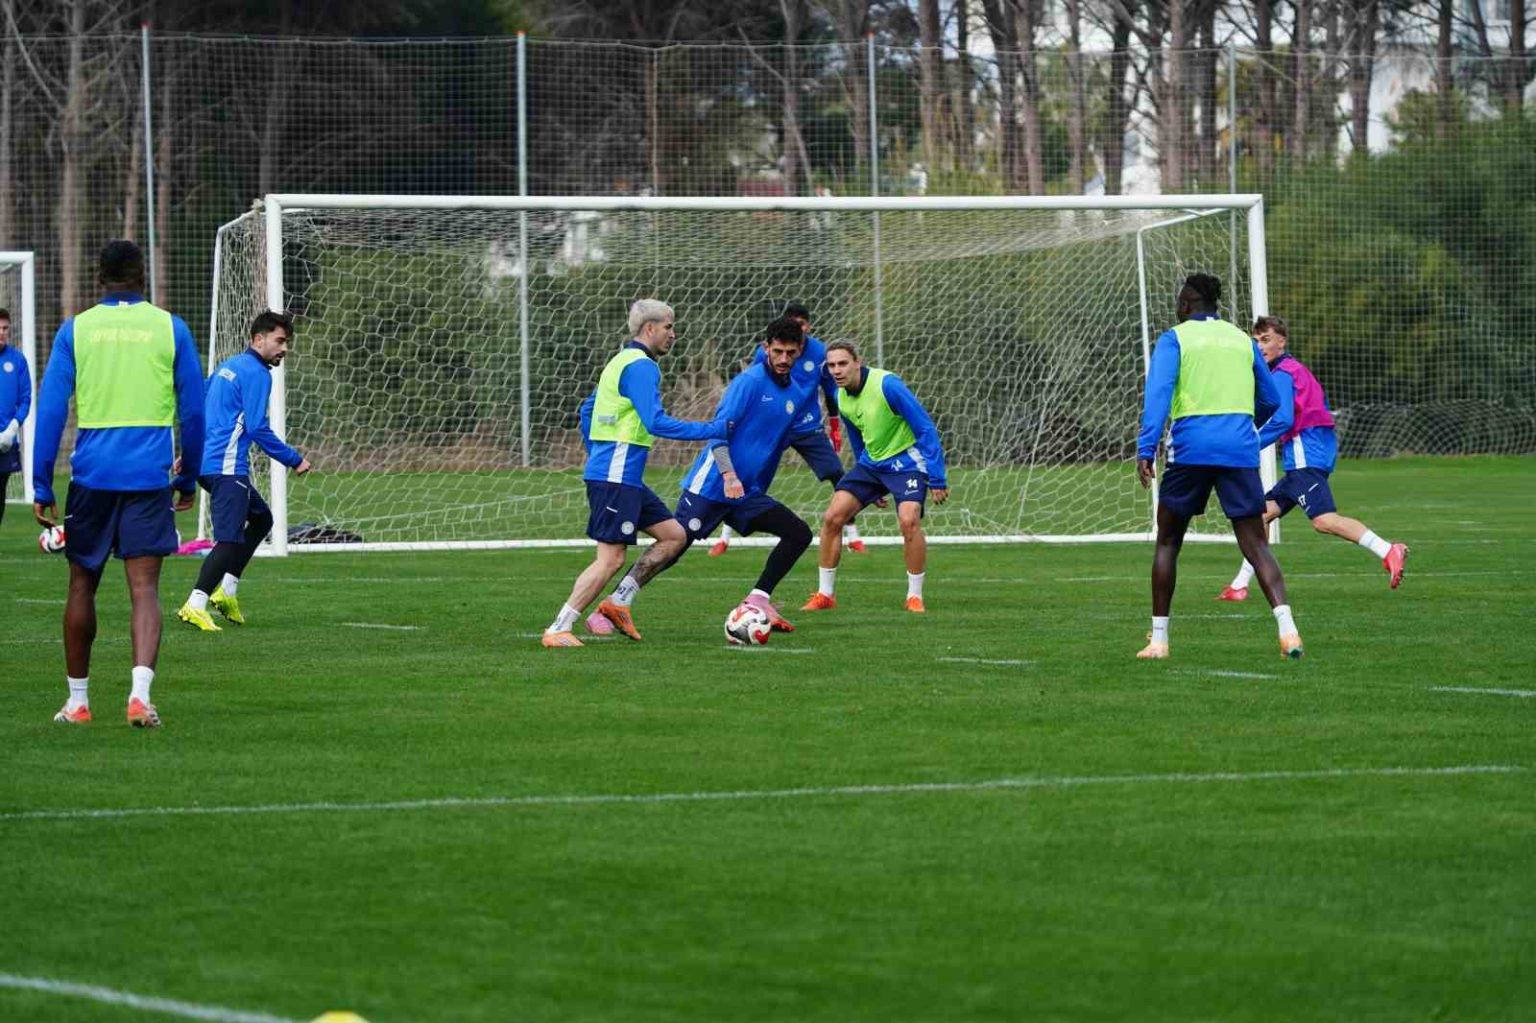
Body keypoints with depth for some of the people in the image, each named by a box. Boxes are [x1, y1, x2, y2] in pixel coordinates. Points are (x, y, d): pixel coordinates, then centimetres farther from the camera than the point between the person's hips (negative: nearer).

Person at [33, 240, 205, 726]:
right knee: (144, 588, -3)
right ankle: (140, 693, -21)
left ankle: (77, 699, 21)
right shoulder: (170, 328, 3)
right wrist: (188, 478, 16)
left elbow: (50, 409, 0)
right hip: (149, 477, -1)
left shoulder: (76, 329, 3)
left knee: (82, 584, 14)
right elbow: (193, 410, 5)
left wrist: (42, 486, 3)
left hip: (91, 476, 1)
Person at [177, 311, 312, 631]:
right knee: (230, 538, -12)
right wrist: (294, 461, -8)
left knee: (261, 518, 20)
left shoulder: (228, 366, 20)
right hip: (227, 467, -10)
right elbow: (258, 428, -15)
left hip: (206, 460, 10)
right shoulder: (256, 373, -10)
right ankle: (195, 605, -21)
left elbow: (197, 409, 24)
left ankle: (227, 590, 13)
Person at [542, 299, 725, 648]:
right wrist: (713, 430, -18)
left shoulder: (621, 361, 18)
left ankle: (618, 603, 9)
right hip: (616, 478, -10)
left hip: (624, 478, 10)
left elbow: (587, 409, 26)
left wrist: (596, 453, 30)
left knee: (674, 535, 10)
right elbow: (656, 423, -22)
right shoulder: (641, 367, -13)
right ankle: (558, 630, -7)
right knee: (611, 559, -10)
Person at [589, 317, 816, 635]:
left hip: (747, 493, 7)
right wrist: (728, 475, -27)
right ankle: (611, 608, -10)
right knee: (673, 546, -13)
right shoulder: (750, 381, -10)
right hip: (711, 485, -7)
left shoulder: (799, 391, 10)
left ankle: (758, 600, 0)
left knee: (799, 533, -4)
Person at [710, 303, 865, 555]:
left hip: (809, 429, 1)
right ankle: (724, 537, 3)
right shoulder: (766, 352, -12)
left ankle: (852, 535, 5)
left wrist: (835, 426, 11)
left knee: (838, 475, -8)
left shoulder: (820, 353, -7)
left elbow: (831, 391, 7)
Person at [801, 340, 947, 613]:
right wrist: (873, 486, 23)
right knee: (832, 517, -4)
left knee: (909, 521, -27)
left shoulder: (887, 385, -22)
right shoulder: (842, 399, 0)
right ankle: (825, 595, 9)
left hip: (905, 461, -7)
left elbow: (926, 428, -18)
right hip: (871, 463, 7)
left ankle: (915, 597, -10)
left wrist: (937, 479, -20)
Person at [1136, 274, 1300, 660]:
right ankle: (1286, 626, -21)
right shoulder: (1243, 340, 18)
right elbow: (1270, 402, 25)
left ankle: (1159, 639, 12)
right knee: (1256, 545, 0)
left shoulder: (1174, 338, 6)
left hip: (1190, 450, -2)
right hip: (1240, 450, 2)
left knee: (1168, 542, 13)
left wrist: (1146, 449, -15)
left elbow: (1158, 392, -9)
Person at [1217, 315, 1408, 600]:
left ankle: (1388, 552, -35)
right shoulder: (1298, 370, 23)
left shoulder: (1282, 374, -6)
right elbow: (1323, 409, 23)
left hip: (1306, 456, -10)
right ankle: (1239, 586, 12)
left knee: (1323, 520, -23)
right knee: (1264, 512, 11)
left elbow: (1281, 420, -17)